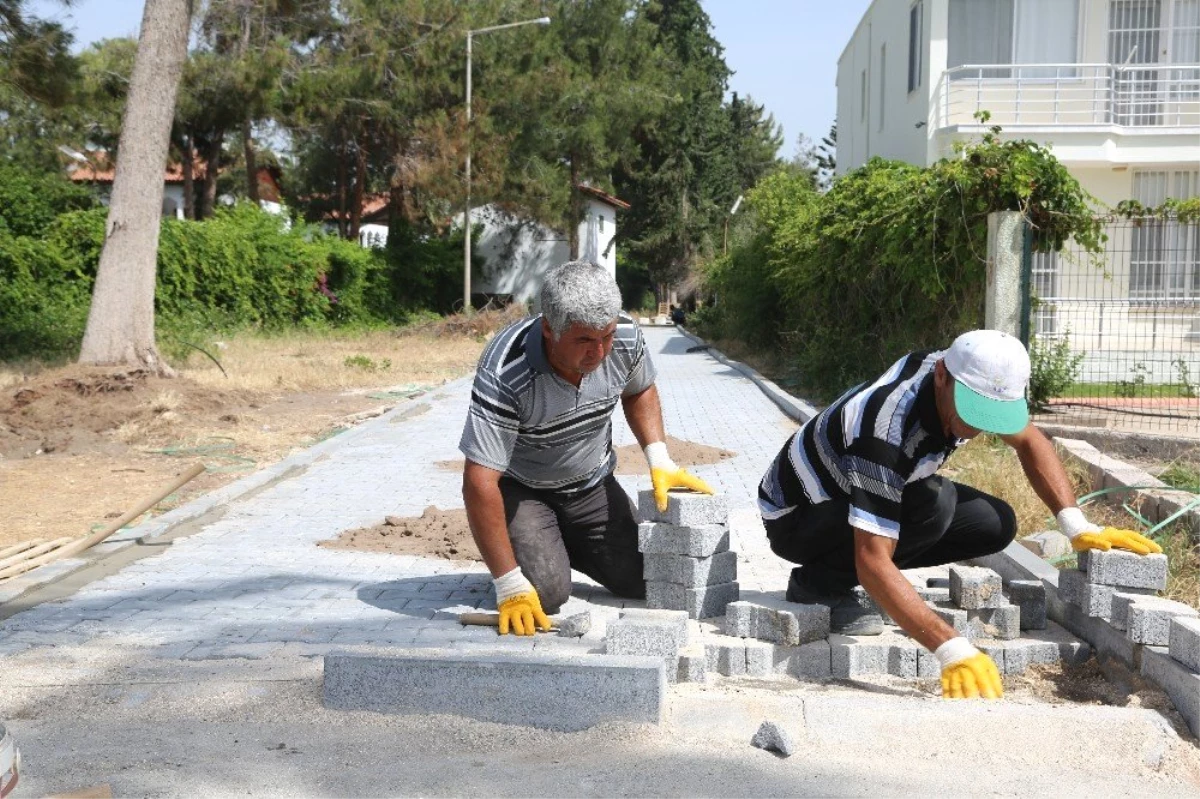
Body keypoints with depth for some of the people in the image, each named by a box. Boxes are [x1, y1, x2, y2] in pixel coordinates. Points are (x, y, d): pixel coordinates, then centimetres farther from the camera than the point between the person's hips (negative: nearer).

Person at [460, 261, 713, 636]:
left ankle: (565, 544, 24)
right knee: (547, 592, -23)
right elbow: (480, 480, -35)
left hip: (593, 485, 5)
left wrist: (659, 460, -8)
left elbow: (639, 391, 7)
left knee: (644, 580, -5)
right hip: (520, 488, -4)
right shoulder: (504, 374, -36)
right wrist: (509, 585, -37)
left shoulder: (627, 338, -20)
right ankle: (532, 547, 13)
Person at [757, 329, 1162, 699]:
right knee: (932, 504, -34)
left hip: (864, 494, 8)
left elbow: (1030, 442, 2)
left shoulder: (965, 378, -16)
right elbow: (873, 562, -42)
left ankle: (853, 580, 4)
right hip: (795, 517, -8)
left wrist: (1078, 527, -10)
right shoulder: (886, 433, -39)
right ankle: (819, 583, -12)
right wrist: (952, 650, -50)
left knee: (996, 524, -9)